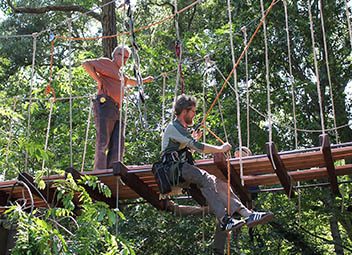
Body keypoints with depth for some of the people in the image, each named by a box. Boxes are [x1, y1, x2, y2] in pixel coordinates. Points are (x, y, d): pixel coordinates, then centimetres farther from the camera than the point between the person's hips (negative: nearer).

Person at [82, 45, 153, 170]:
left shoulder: (120, 74, 33)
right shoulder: (107, 63, 8)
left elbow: (129, 81, 55)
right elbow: (86, 64, -3)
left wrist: (144, 80, 57)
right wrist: (98, 80, -8)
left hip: (116, 110, 9)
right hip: (105, 105, -9)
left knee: (118, 143, -1)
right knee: (103, 140, -15)